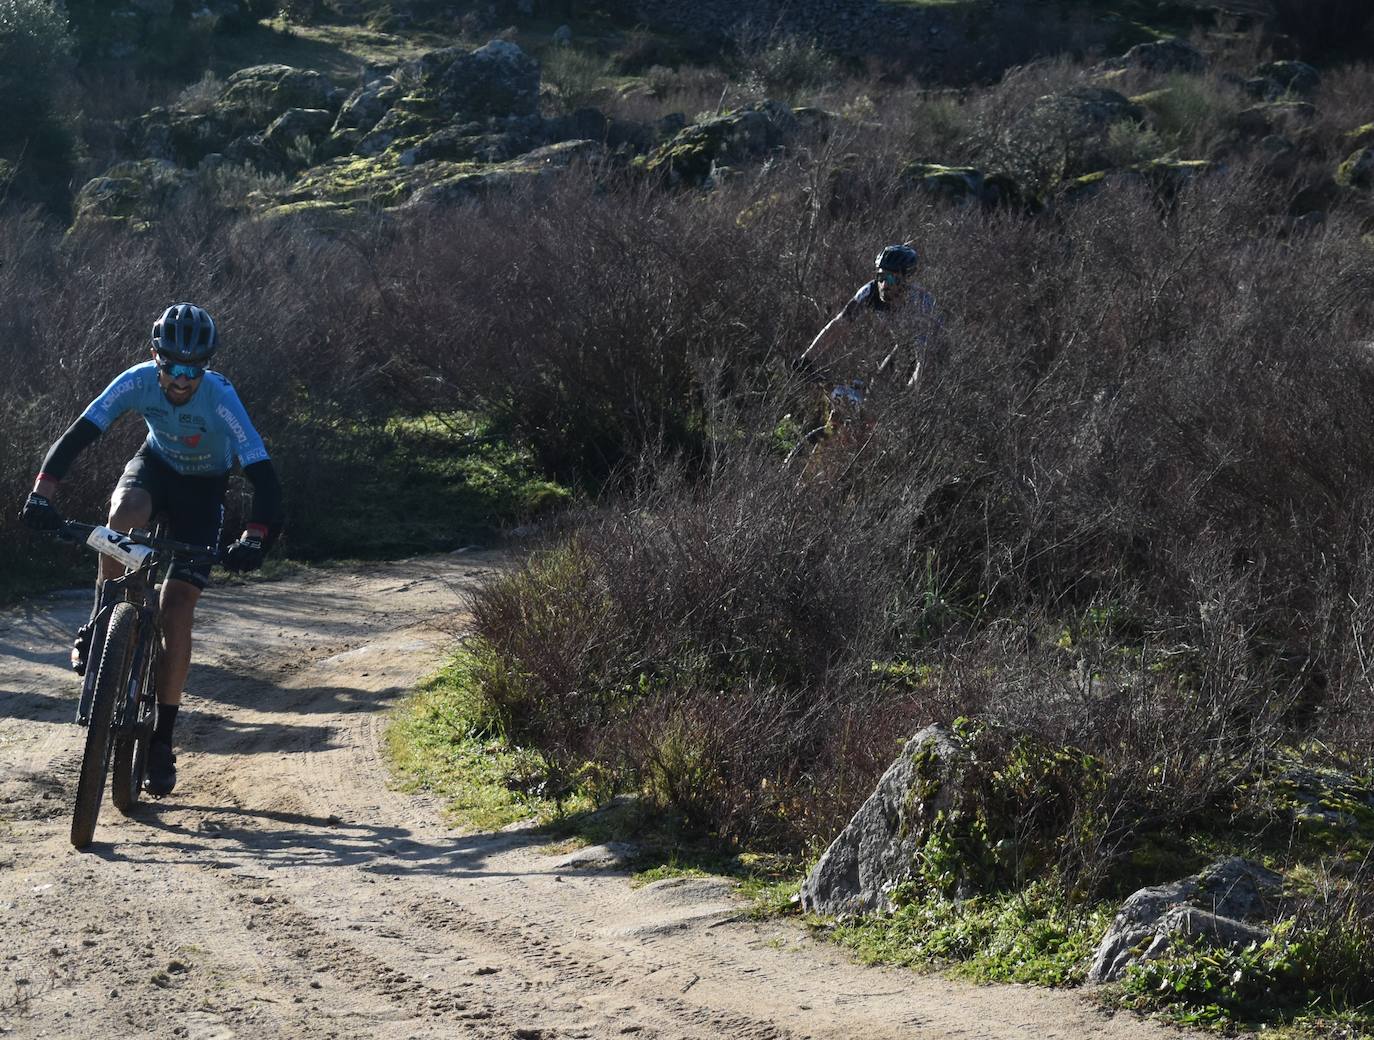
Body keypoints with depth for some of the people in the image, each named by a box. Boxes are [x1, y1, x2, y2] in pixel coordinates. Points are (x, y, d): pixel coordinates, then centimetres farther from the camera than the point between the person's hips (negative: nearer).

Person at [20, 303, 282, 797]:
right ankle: (98, 626, -16)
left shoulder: (221, 399, -33)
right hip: (156, 465, 2)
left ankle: (162, 740, -3)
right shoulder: (139, 381, -26)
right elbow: (77, 435, -27)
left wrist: (253, 537, -51)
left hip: (204, 489, -2)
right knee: (126, 513, -36)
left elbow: (264, 478, -36)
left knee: (177, 608, -12)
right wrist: (42, 489, -42)